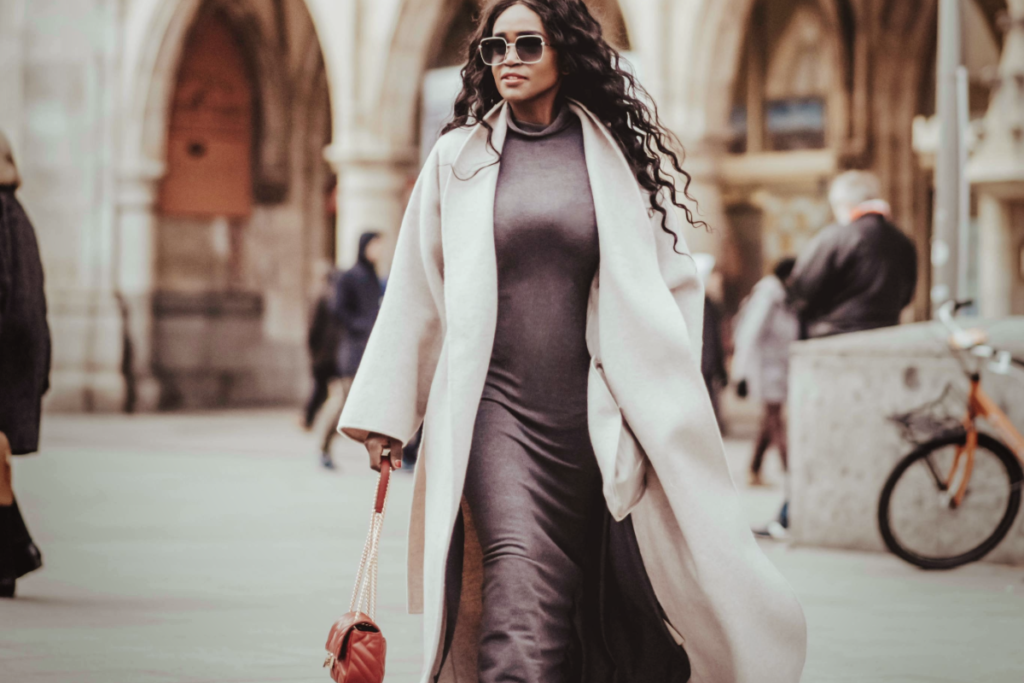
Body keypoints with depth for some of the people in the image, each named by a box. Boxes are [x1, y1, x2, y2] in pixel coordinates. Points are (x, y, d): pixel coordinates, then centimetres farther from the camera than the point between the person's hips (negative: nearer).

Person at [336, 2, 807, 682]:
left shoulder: (623, 153, 5)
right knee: (519, 581, -20)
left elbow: (675, 280, 10)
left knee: (601, 603, 8)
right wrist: (385, 413, 12)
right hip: (496, 405, -1)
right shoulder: (459, 157, 7)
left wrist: (674, 410, 6)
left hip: (598, 414, 1)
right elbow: (415, 293, 12)